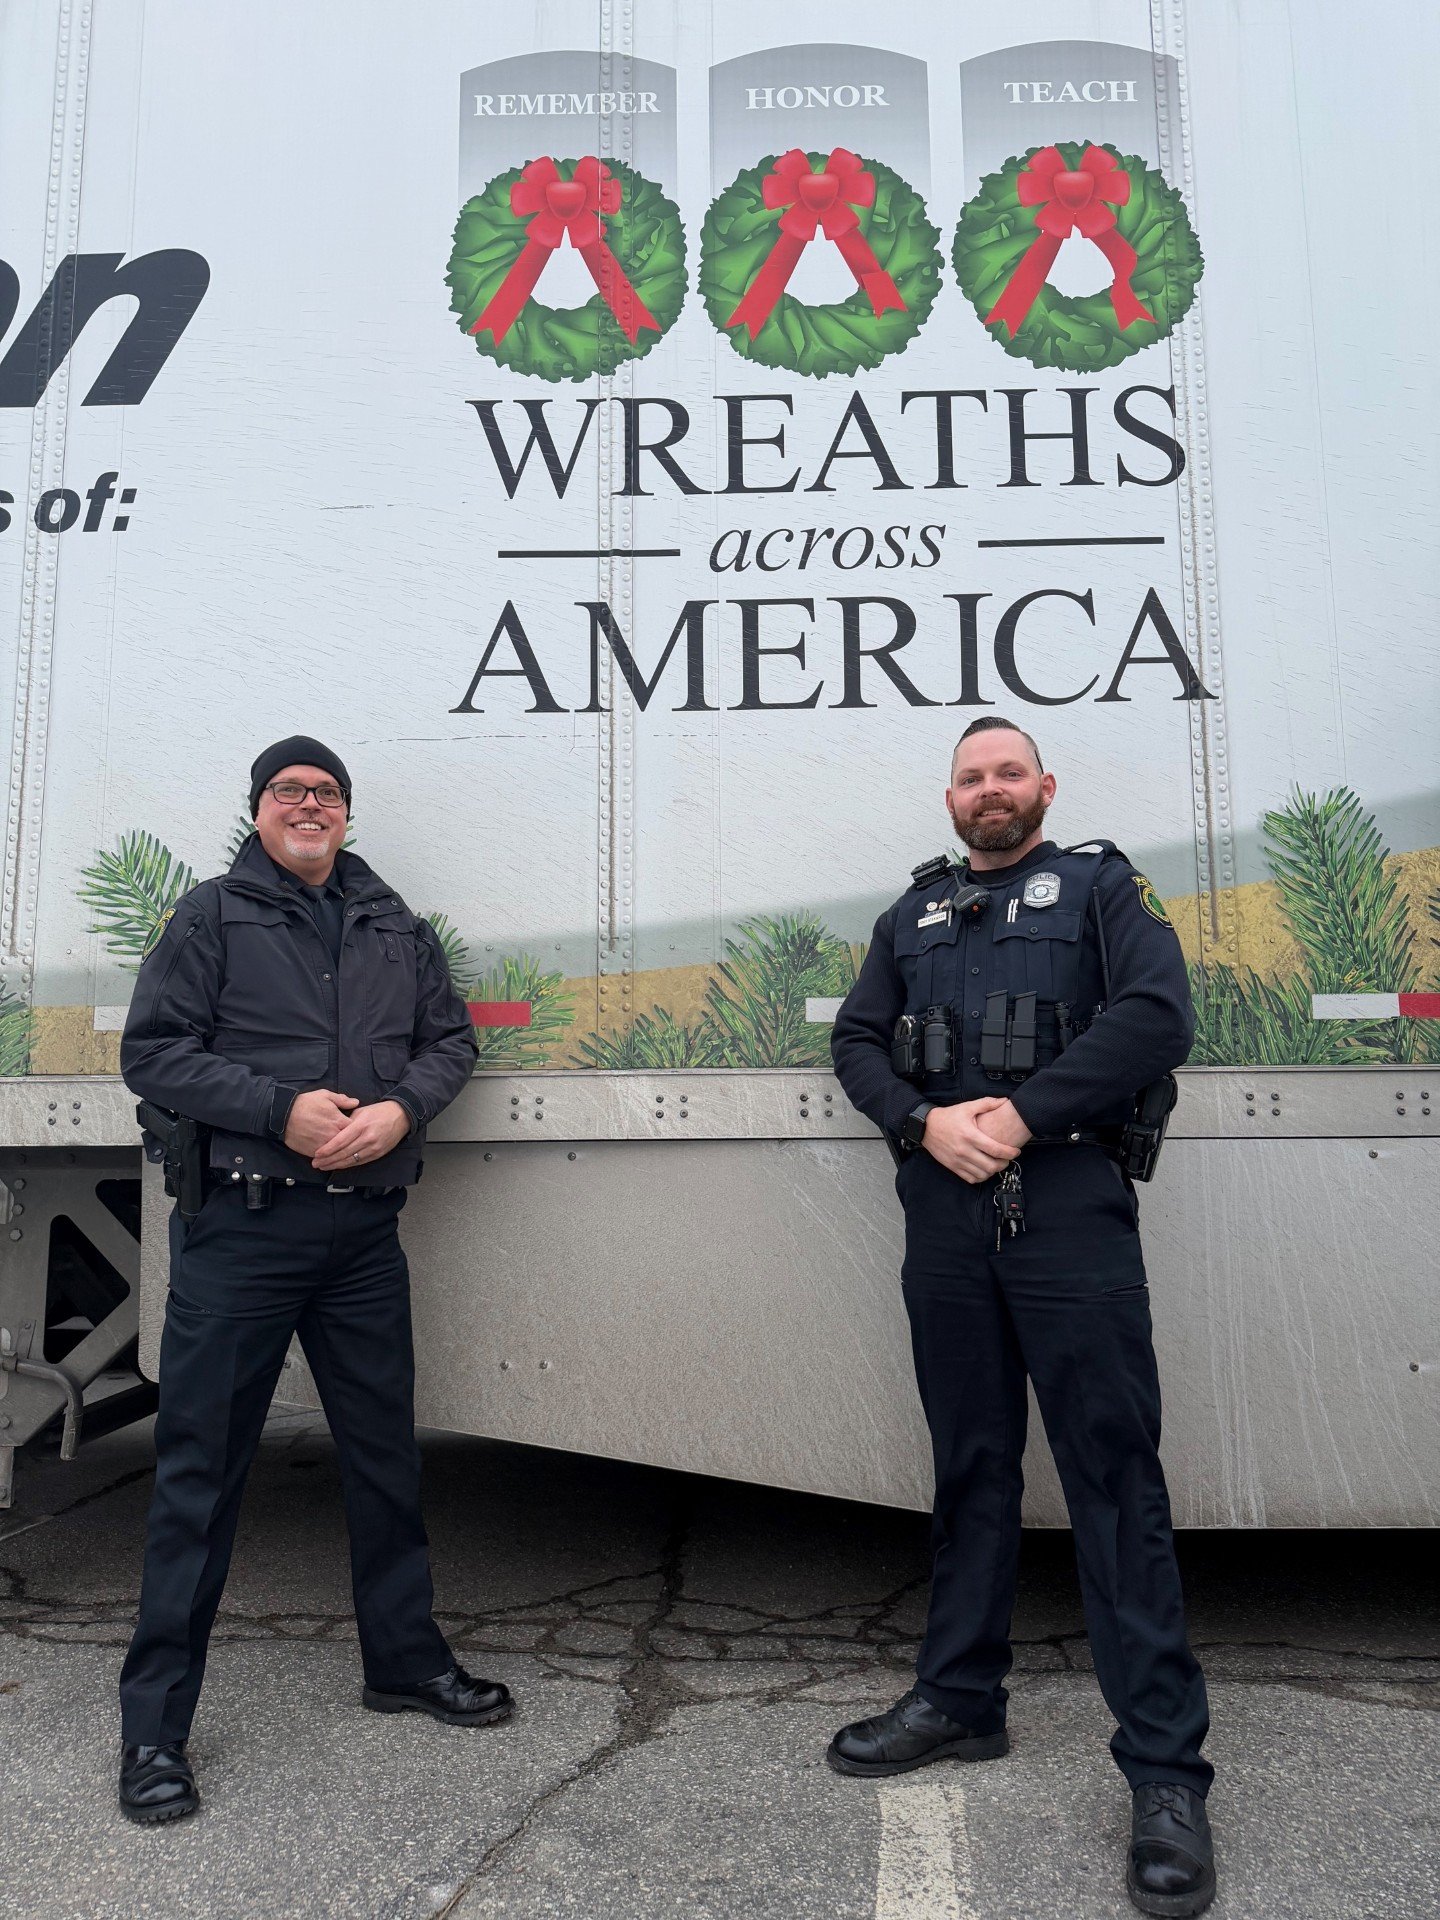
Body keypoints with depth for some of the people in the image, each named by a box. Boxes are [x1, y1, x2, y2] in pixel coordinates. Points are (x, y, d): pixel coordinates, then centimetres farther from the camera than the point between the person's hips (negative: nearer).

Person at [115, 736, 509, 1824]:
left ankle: (406, 1659, 32)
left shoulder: (395, 927, 14)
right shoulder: (212, 917, 4)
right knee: (201, 1467, 3)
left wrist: (400, 1109, -8)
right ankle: (154, 1723, 17)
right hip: (240, 1228, -3)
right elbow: (153, 1053, -3)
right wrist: (280, 1111, -15)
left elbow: (452, 1039, 12)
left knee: (385, 1450, 14)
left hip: (364, 1231, 4)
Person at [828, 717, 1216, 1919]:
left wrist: (1024, 1114, -15)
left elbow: (1159, 1015, -9)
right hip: (946, 1220, 4)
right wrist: (926, 1121, -8)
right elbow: (857, 1039, 11)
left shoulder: (1099, 887, 7)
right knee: (971, 1468, 14)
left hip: (1070, 1211, -4)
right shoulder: (914, 914, 19)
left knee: (1115, 1479, -3)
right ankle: (960, 1701, 27)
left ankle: (1166, 1767, 7)